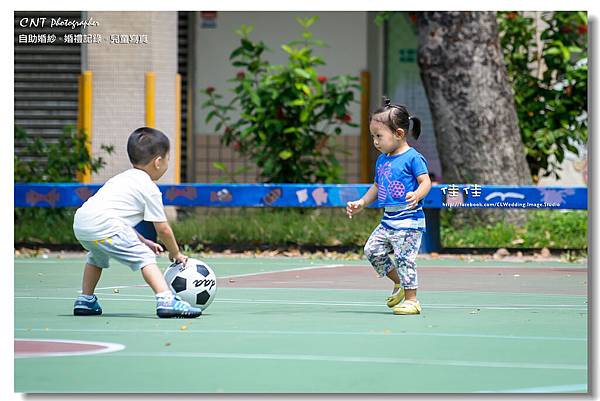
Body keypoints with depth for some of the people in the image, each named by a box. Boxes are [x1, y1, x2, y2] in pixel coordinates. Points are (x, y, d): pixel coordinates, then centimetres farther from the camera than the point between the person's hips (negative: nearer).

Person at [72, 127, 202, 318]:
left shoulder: (122, 178, 30)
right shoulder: (149, 189, 4)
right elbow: (163, 230, 5)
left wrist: (143, 242, 30)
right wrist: (176, 254, 21)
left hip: (80, 223, 9)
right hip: (104, 227, -9)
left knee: (97, 257, 37)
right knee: (145, 258, -11)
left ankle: (85, 301, 41)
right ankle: (166, 300, -27)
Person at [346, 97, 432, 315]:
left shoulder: (412, 158, -11)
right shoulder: (382, 160, 14)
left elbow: (426, 181, -16)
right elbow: (377, 186, 25)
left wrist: (416, 195, -35)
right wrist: (361, 203, 16)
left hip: (408, 220, -8)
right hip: (388, 220, 8)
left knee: (404, 257, -9)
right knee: (372, 250, 6)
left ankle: (411, 299, 1)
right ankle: (399, 283, 22)